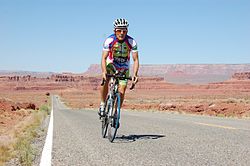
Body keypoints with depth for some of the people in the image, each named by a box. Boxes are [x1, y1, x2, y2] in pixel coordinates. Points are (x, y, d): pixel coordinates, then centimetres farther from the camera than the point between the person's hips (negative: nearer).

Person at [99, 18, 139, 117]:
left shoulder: (132, 42, -23)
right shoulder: (109, 40, -25)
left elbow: (135, 60, -23)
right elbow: (104, 58, -29)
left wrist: (135, 74, -39)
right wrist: (104, 72, -46)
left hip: (124, 68, 1)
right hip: (111, 64, -1)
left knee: (121, 92, -8)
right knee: (105, 80, -32)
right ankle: (102, 104, -14)